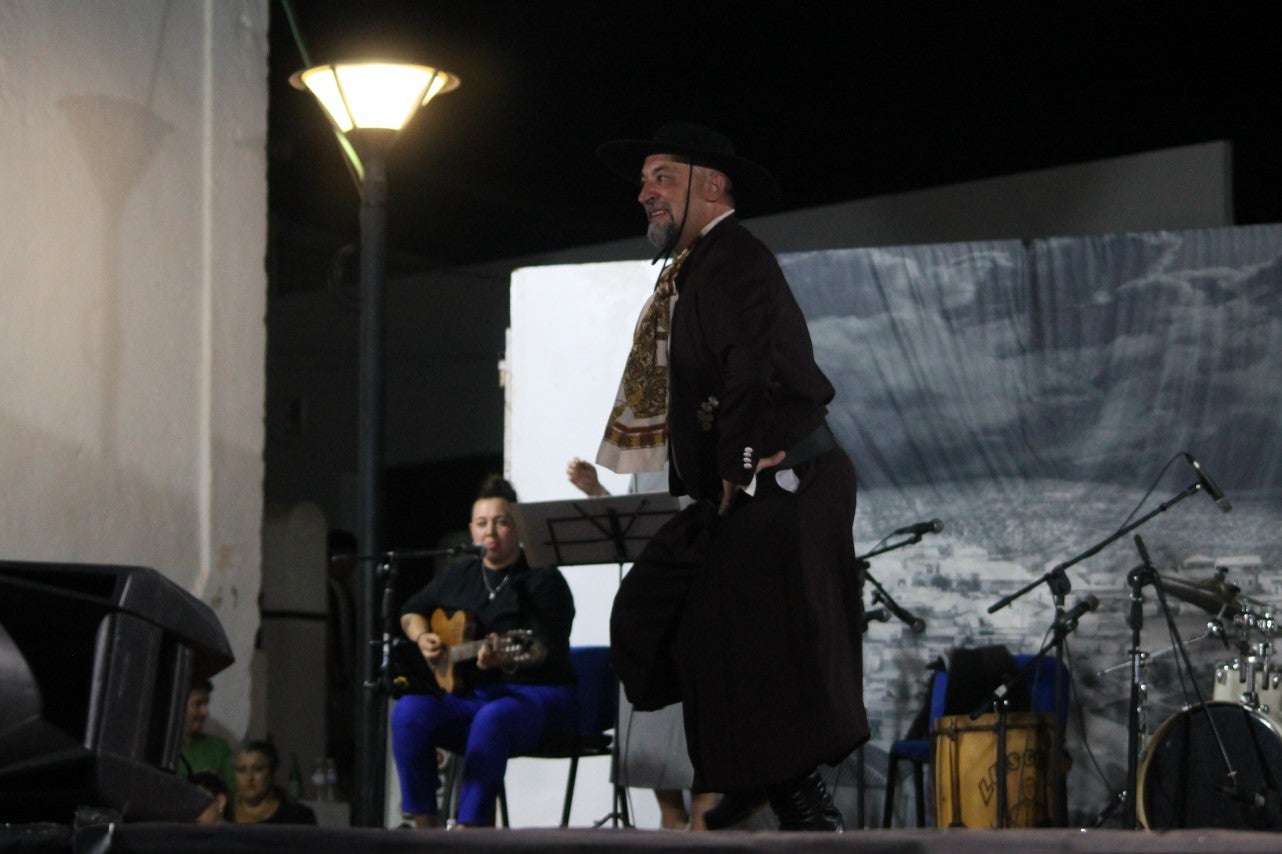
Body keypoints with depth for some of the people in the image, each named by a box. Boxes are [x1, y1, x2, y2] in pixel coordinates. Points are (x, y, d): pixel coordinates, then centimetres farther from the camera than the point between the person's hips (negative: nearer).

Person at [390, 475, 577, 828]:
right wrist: (422, 637, 6)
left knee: (492, 719, -40)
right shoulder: (459, 575, 15)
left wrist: (506, 658, -37)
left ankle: (468, 829, -40)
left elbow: (548, 650, -17)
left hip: (536, 694, -5)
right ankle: (423, 824, -22)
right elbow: (411, 611, 29)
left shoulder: (543, 579, -4)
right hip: (469, 693, 5)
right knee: (409, 711, -24)